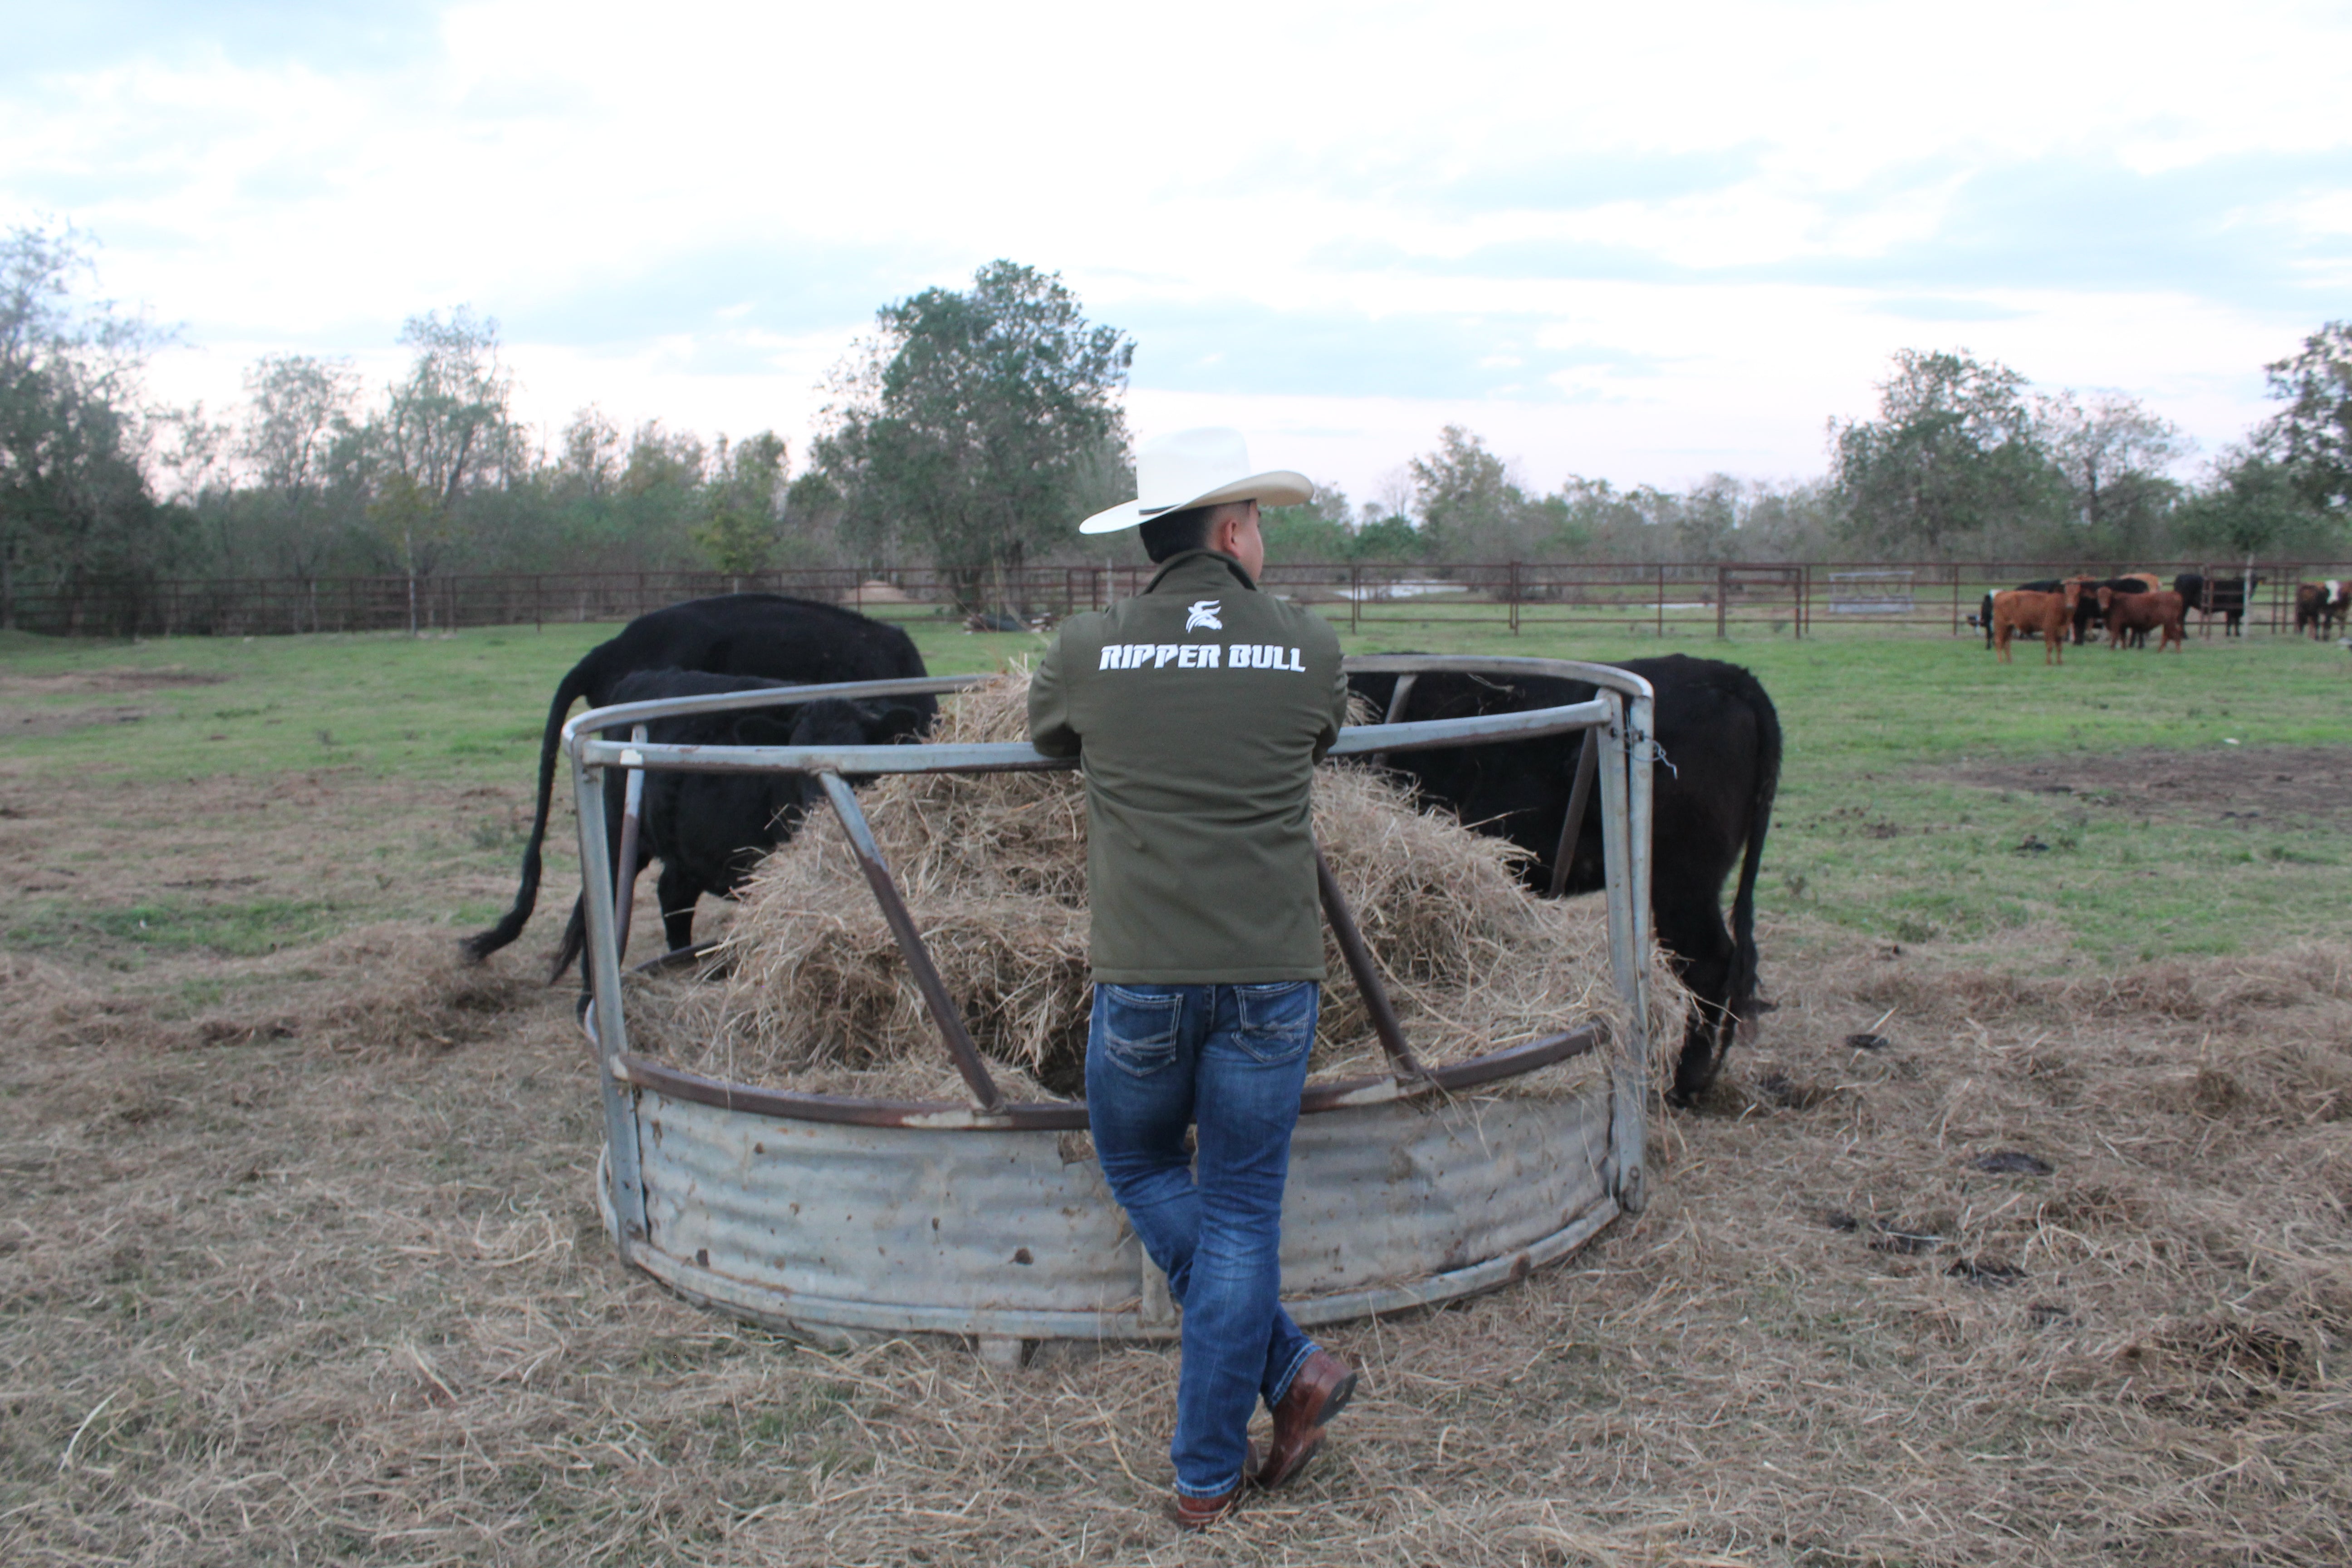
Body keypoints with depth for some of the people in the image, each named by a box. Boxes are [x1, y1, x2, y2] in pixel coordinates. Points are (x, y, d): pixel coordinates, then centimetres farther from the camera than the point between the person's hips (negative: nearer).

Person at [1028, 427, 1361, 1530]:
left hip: (1141, 978, 0)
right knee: (1241, 1212, 10)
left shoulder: (1087, 651, 0)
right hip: (1274, 981, 1)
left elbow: (1047, 738, 20)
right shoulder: (1311, 651, 1)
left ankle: (1290, 1368, 18)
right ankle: (1206, 1477, 19)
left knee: (1140, 1166, 23)